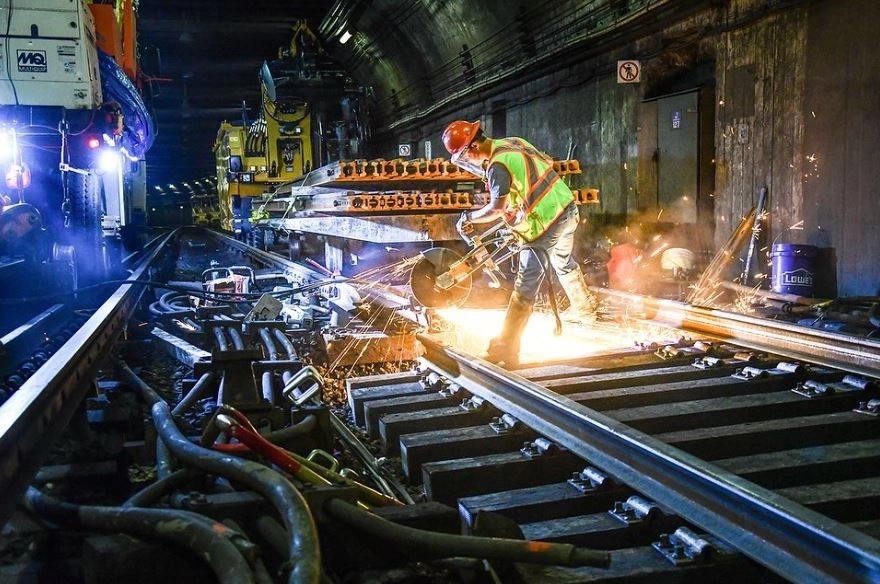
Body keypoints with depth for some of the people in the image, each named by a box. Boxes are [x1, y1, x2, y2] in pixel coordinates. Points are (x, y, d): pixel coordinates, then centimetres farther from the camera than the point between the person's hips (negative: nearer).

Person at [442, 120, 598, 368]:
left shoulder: (497, 165, -19)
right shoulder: (514, 142, 8)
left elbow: (497, 208, -23)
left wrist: (468, 217, -8)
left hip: (545, 222, -9)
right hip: (567, 207, 9)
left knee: (526, 284, -7)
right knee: (564, 263, 31)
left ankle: (506, 350, -5)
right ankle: (584, 308, 54)